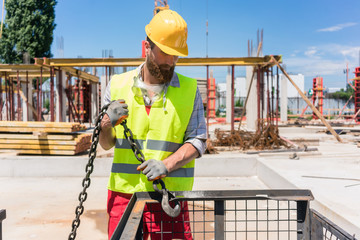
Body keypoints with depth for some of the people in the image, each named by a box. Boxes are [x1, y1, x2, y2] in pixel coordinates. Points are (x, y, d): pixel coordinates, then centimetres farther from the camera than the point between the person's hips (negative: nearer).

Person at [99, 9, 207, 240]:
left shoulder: (189, 89, 4)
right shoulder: (118, 85, 6)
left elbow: (198, 141, 0)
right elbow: (106, 144, 10)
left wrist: (166, 164, -15)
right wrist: (107, 124, -12)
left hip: (169, 195, -1)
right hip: (124, 193, 1)